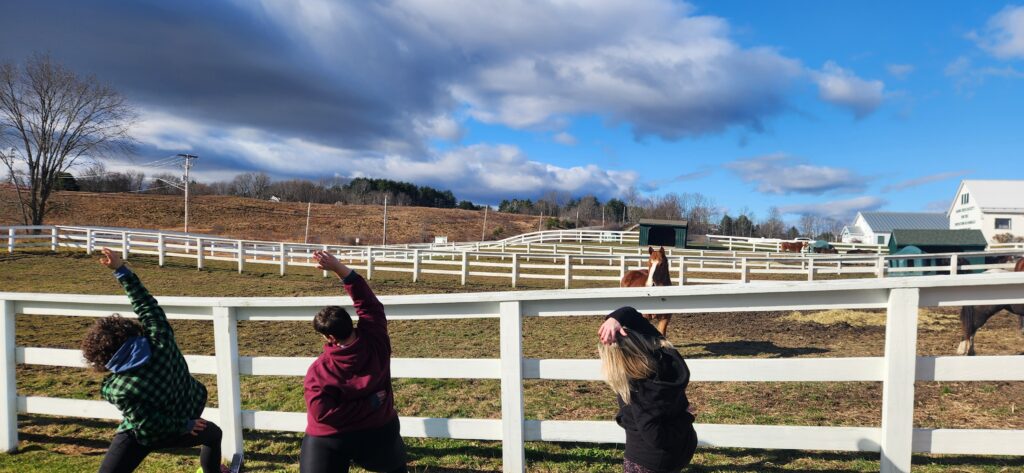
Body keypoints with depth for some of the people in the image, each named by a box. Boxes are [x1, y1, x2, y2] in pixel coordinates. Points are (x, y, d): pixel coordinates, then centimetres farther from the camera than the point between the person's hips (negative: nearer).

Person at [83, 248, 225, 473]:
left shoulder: (116, 390, -29)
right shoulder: (161, 340, -27)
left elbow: (150, 425, -25)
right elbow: (146, 304, -16)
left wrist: (182, 426, -10)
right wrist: (121, 269, -15)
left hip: (145, 436, -4)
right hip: (190, 416, 5)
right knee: (213, 434, 34)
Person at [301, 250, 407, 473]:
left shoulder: (319, 371, -23)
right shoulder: (376, 341, -19)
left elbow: (321, 413, -24)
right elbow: (369, 303, -13)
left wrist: (370, 403, -19)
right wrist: (339, 268, -19)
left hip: (329, 440, -2)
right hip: (379, 430, 3)